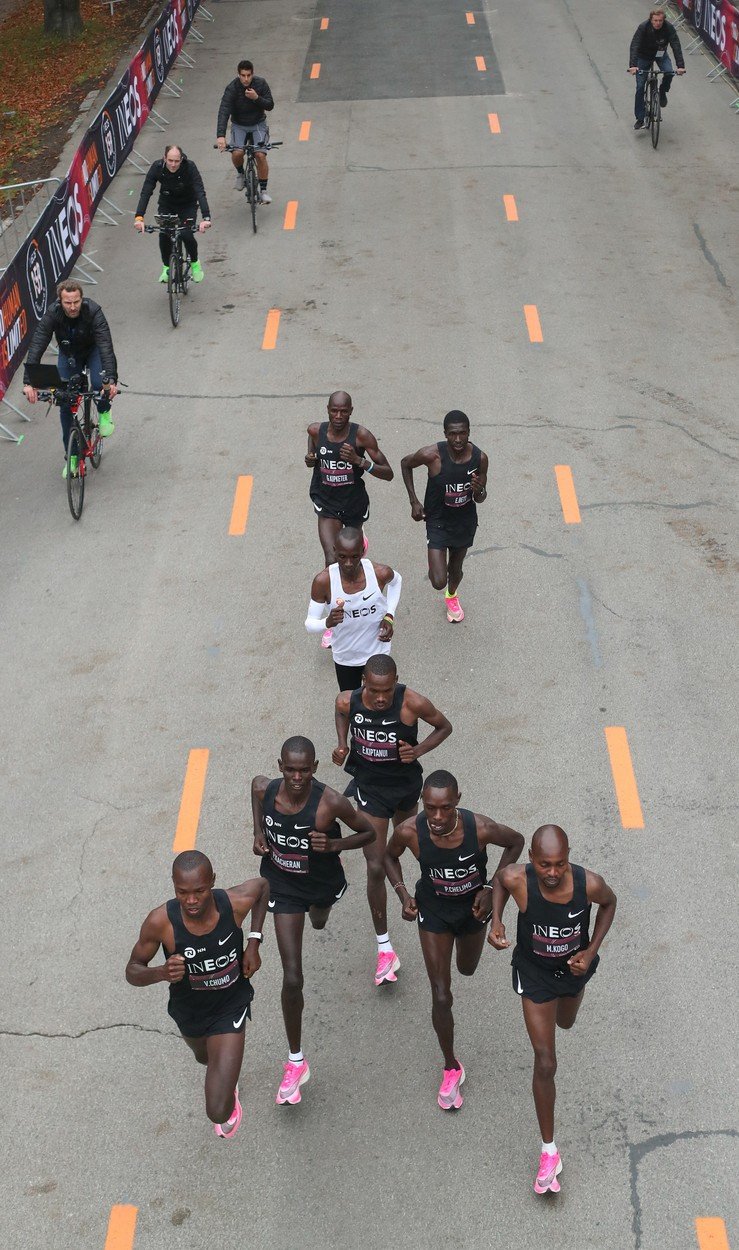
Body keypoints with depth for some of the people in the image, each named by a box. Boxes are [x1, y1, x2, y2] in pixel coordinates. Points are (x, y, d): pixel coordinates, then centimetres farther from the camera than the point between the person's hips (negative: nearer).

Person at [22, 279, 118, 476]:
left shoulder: (93, 311, -35)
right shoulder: (52, 314, -30)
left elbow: (106, 346, -43)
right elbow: (36, 347, -35)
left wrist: (111, 379, -57)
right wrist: (29, 382, -47)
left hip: (93, 350, -2)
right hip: (68, 354, 2)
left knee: (100, 384, -31)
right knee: (65, 404, -4)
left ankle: (104, 412, 4)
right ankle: (71, 455, 10)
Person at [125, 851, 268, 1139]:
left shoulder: (237, 903, -31)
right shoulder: (160, 921, -33)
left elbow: (262, 885, -5)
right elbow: (132, 971, -17)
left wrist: (254, 941, -13)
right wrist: (161, 973, -40)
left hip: (230, 1007, -2)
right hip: (188, 1010, 2)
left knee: (218, 1112, -11)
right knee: (205, 1058, 37)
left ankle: (230, 1101, 28)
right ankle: (226, 1075, 75)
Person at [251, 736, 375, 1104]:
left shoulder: (330, 802, -32)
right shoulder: (265, 789, -24)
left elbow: (368, 832, -16)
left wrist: (333, 845, -34)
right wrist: (259, 832, -7)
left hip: (322, 882, 0)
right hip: (283, 885, 0)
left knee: (319, 923, 37)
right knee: (292, 979, -5)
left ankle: (317, 910, 78)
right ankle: (295, 1062, 11)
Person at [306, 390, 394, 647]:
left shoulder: (361, 435, -21)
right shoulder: (316, 431, -12)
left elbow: (388, 474, -20)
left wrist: (360, 461, -34)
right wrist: (310, 460, -14)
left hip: (354, 502, 0)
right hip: (327, 504, 0)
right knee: (332, 559, -20)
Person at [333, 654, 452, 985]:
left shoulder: (413, 703, -29)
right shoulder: (348, 701, -22)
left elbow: (444, 727, -10)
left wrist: (418, 751, -26)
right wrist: (342, 745, -11)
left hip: (405, 782, 1)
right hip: (370, 787, -1)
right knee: (375, 868, -6)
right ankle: (384, 949, 2)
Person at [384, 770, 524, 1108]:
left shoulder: (481, 828, -35)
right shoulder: (409, 832, -31)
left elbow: (516, 842, -12)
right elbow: (389, 856, -6)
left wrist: (490, 889, -17)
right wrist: (403, 895, -19)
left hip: (472, 907, 1)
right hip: (433, 912, -1)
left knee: (467, 969, 29)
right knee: (441, 998, -2)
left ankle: (464, 942, 67)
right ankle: (451, 1069, 22)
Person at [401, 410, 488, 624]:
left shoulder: (479, 458, -18)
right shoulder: (432, 455, -27)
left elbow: (480, 499, -4)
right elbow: (405, 464, -4)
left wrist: (479, 491, -30)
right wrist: (414, 501, -6)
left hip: (465, 522, 3)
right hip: (438, 521, -2)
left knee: (455, 568, 24)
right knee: (438, 581, -8)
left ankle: (452, 596, 59)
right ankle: (435, 566, 30)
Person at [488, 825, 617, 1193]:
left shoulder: (589, 883, -33)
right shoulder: (516, 879, -33)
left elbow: (609, 903, -7)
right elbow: (499, 877, -7)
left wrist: (592, 951, -15)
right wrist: (496, 921, -21)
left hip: (574, 967, 2)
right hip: (534, 972, -2)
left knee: (565, 1024, 33)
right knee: (545, 1064, -2)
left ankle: (556, 1009, 73)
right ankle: (549, 1152, 14)